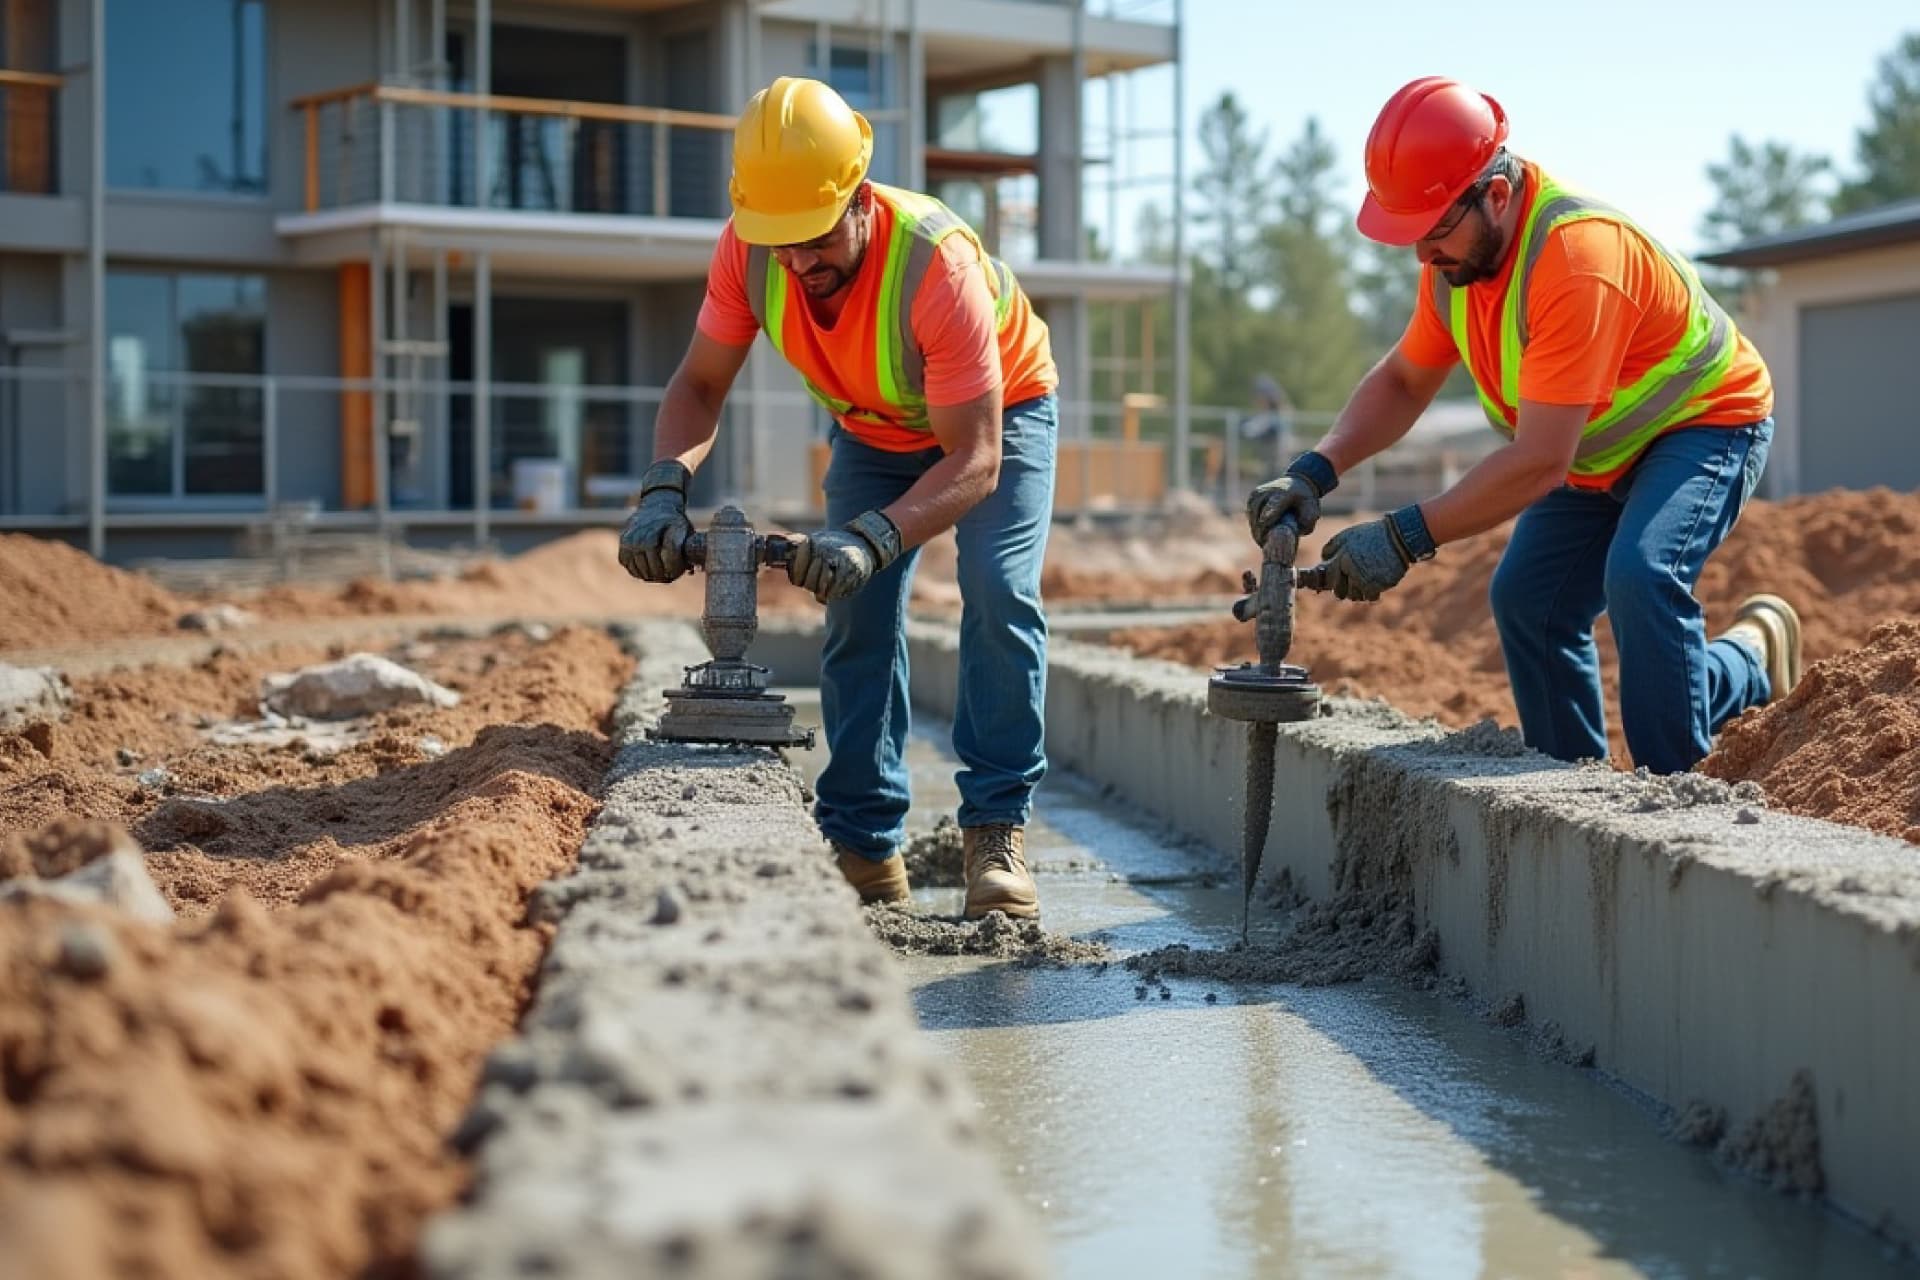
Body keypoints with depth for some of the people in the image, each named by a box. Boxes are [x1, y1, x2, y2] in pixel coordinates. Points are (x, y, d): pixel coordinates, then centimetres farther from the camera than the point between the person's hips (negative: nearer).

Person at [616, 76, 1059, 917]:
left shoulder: (936, 265, -42)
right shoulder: (748, 250, -29)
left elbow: (975, 459, -40)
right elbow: (699, 384, -18)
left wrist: (871, 539, -56)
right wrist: (664, 490, -38)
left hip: (998, 412, -4)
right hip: (874, 430, 5)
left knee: (1000, 596, -22)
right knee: (857, 615, -4)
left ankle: (996, 833, -15)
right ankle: (865, 846, 3)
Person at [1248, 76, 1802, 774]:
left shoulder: (1576, 258, -38)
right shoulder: (1457, 246, -10)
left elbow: (1540, 462, -38)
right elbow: (1402, 382, 1)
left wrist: (1408, 537, -38)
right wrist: (1314, 471, -17)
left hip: (1704, 424, -9)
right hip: (1597, 451, 9)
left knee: (1638, 574, -30)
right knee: (1526, 598, -1)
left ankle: (1673, 792, -12)